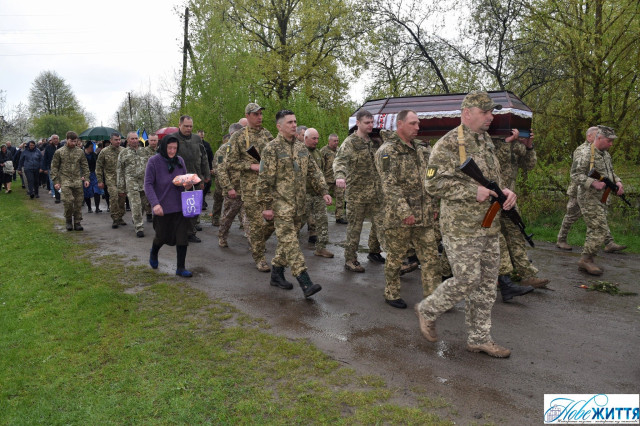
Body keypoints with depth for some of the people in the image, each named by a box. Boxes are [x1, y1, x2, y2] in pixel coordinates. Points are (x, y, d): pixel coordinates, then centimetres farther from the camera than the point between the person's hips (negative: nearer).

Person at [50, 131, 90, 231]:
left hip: (78, 181, 3)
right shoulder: (59, 152, 3)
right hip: (65, 181, -2)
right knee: (68, 201, -14)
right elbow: (54, 167, 5)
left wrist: (86, 178, 3)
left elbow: (85, 166, 14)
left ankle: (77, 222, 13)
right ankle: (68, 221, 7)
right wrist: (56, 181, -2)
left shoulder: (80, 152, 9)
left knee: (78, 202, 2)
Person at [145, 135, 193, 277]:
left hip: (179, 206, 3)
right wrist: (155, 203, -24)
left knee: (182, 236, -1)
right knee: (162, 236, 11)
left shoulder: (180, 161, 3)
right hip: (162, 207, -3)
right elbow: (148, 184, -12)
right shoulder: (154, 161, -9)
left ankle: (180, 268, 10)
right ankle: (154, 253, 46)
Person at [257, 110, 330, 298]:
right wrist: (266, 206, -12)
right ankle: (305, 283, -13)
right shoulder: (271, 149, -8)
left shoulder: (301, 147, 14)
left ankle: (277, 274, 27)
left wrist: (324, 191, 6)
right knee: (290, 242, -10)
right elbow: (265, 180, -10)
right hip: (281, 205, -7)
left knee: (287, 241, 13)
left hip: (298, 204, 7)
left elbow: (313, 171, 17)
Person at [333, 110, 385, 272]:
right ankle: (350, 260, 10)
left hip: (376, 192, 6)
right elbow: (340, 160, -23)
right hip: (357, 193, -6)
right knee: (354, 228, 0)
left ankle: (374, 252, 32)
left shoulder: (375, 140, 12)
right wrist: (340, 175, -43)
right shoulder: (350, 142, -8)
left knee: (380, 224, 12)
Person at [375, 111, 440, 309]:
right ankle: (391, 294, 22)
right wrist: (404, 212, -21)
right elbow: (389, 185, -17)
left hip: (423, 215, 7)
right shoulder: (387, 150, -9)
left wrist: (432, 206, 15)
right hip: (398, 216, -7)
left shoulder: (420, 149, 15)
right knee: (395, 257, 6)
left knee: (430, 256, 7)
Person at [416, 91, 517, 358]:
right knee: (467, 280, -5)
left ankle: (479, 338, 23)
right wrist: (473, 191, -23)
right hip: (461, 228, -8)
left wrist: (504, 191, 2)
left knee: (487, 285, 11)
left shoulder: (487, 142, 15)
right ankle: (427, 310, 20)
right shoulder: (449, 144, -12)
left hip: (489, 227, 8)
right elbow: (434, 184, -18)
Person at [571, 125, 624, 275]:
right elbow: (575, 175, -19)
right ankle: (586, 259, -2)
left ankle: (586, 262, 18)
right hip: (590, 199, -9)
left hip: (602, 199, 9)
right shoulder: (585, 154, -14)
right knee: (600, 230, -12)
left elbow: (611, 172, 25)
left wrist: (617, 182, 4)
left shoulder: (606, 154, 15)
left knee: (594, 231, 11)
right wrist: (594, 183, -30)